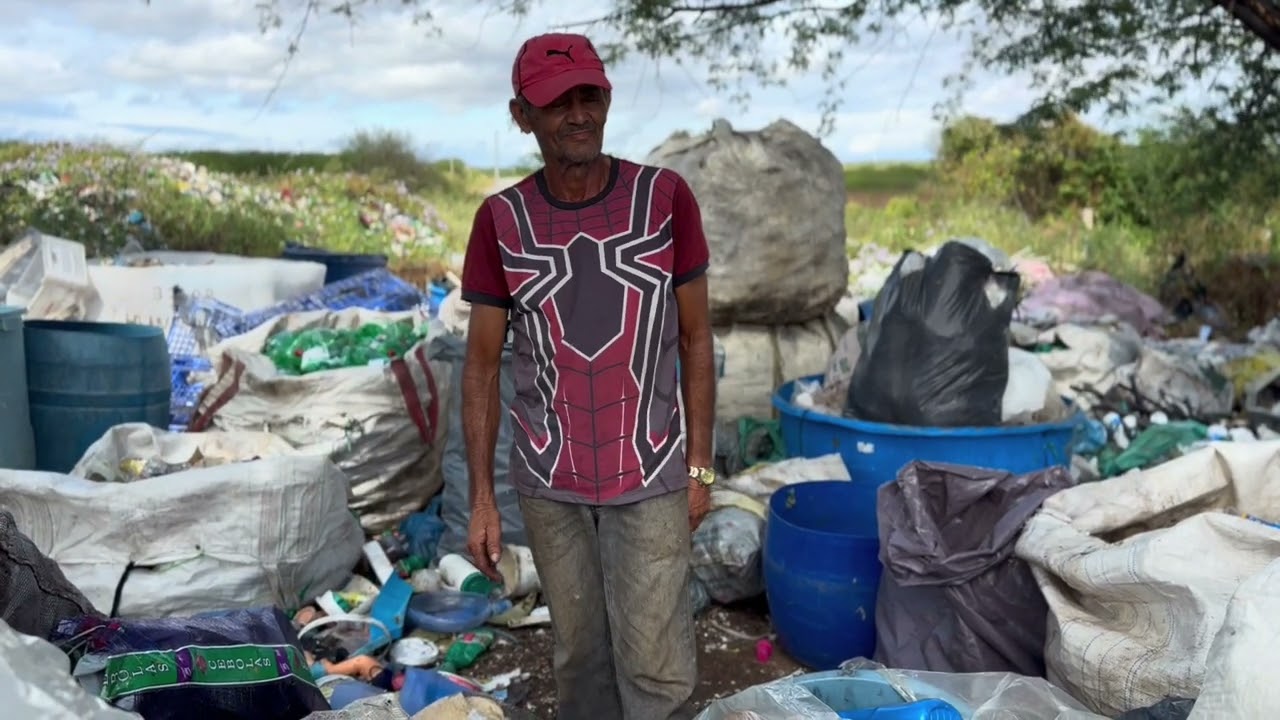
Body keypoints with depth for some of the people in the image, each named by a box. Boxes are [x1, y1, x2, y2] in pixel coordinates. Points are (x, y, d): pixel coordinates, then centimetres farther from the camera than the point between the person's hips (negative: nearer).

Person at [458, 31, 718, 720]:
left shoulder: (664, 197, -8)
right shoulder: (501, 220, -5)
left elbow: (695, 339, -1)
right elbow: (481, 365, 0)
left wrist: (699, 468, -1)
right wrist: (482, 500, -2)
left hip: (650, 475, -1)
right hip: (548, 483, 2)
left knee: (655, 661, 0)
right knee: (578, 649, 15)